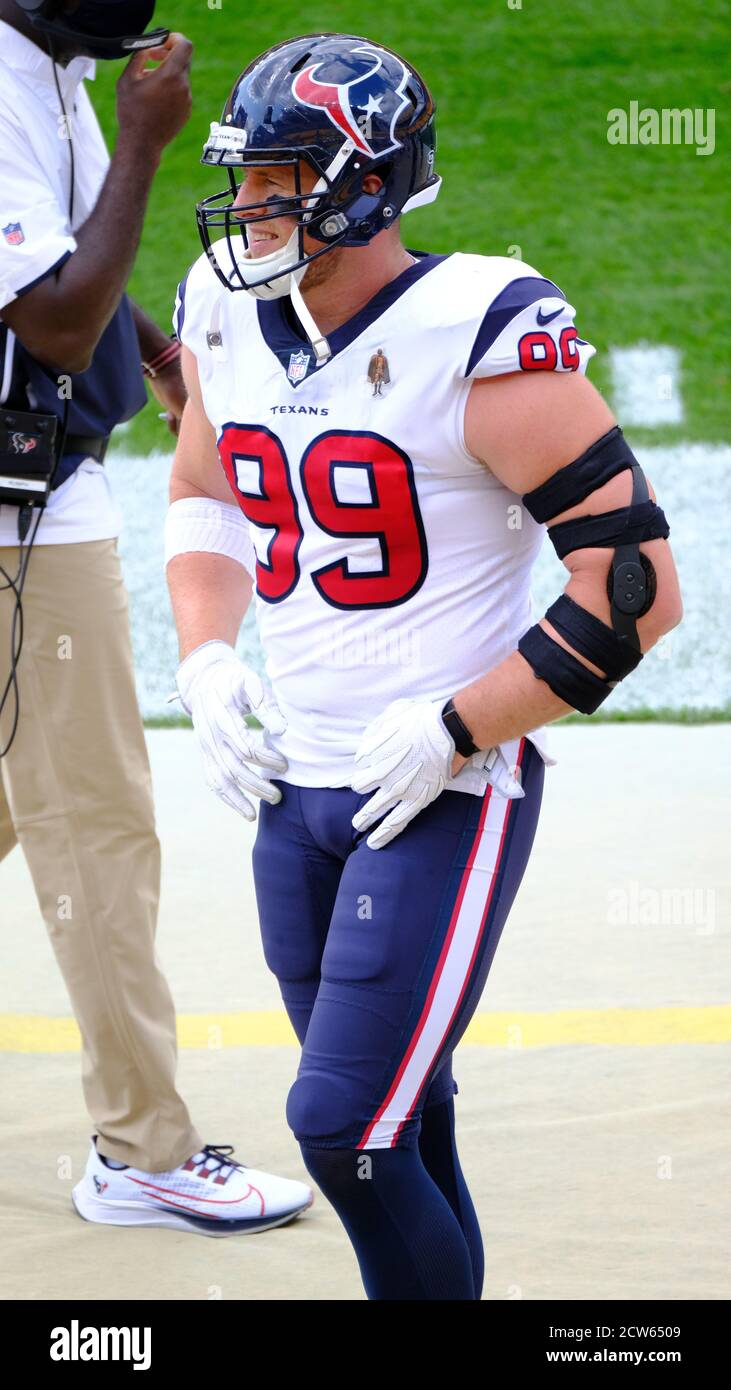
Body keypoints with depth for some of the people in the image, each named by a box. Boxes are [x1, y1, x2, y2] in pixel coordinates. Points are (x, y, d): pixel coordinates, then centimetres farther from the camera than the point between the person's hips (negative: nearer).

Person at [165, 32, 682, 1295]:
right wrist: (205, 661, 7)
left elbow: (637, 588, -17)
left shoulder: (479, 339, -19)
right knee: (401, 1125, 15)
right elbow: (201, 494, 23)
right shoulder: (231, 315, 3)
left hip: (444, 799, -7)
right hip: (294, 789, 7)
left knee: (342, 1129, -10)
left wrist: (454, 730, -17)